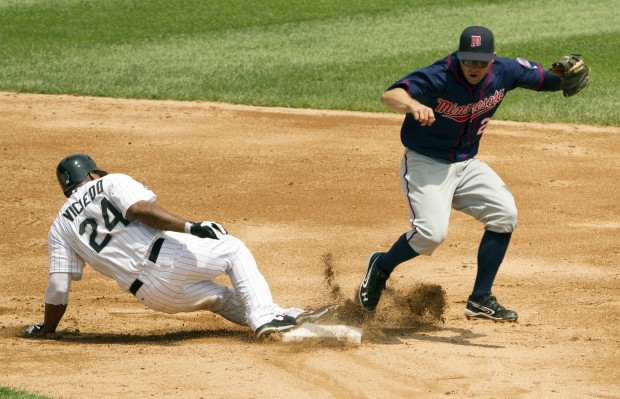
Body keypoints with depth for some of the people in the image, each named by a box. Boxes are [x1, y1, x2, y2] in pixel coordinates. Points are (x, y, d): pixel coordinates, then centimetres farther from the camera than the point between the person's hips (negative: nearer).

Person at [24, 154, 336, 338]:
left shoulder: (60, 228, 19)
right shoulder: (110, 183, 10)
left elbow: (58, 288, 9)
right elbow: (140, 209, -13)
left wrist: (46, 329, 21)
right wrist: (190, 227, -20)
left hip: (150, 293, 5)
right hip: (167, 257, -5)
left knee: (223, 298, 25)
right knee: (234, 250, 17)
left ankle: (288, 318, 16)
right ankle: (265, 317, -1)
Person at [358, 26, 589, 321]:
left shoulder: (504, 72, -10)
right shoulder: (438, 77, -26)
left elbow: (544, 79, 5)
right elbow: (389, 96, -39)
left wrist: (567, 78, -19)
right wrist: (414, 105, -62)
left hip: (466, 164, 6)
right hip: (425, 163, -6)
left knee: (504, 214, -9)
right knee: (431, 232, -23)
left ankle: (481, 299, 2)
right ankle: (381, 266, 8)